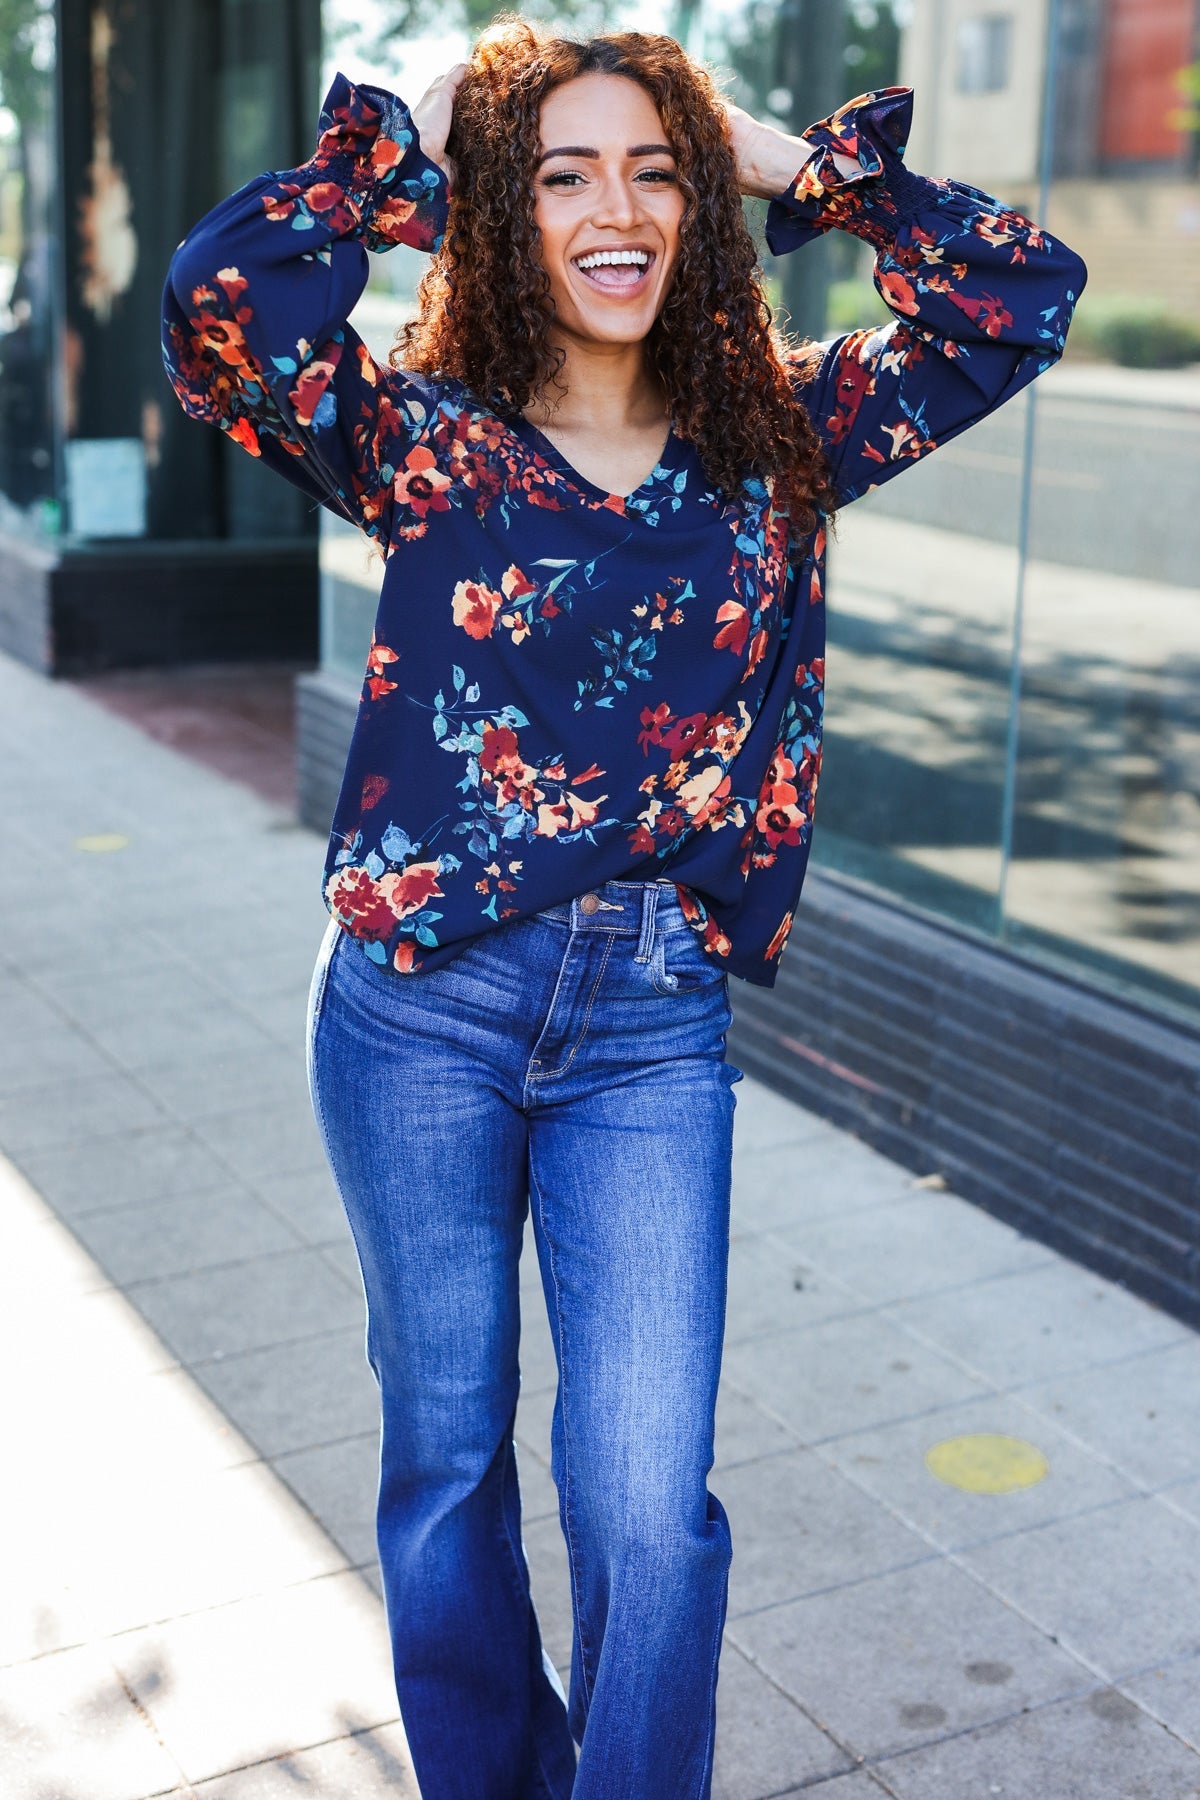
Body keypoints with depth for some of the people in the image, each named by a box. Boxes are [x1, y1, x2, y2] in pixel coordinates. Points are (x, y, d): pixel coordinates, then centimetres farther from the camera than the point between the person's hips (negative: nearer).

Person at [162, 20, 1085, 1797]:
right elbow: (218, 302, -20)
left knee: (649, 1505, -3)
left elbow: (1024, 292, 5)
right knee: (446, 1457, 15)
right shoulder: (421, 436, -2)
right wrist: (401, 144, -7)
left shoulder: (780, 437, 5)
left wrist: (796, 163, 3)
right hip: (423, 1008, 0)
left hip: (653, 1032, 1)